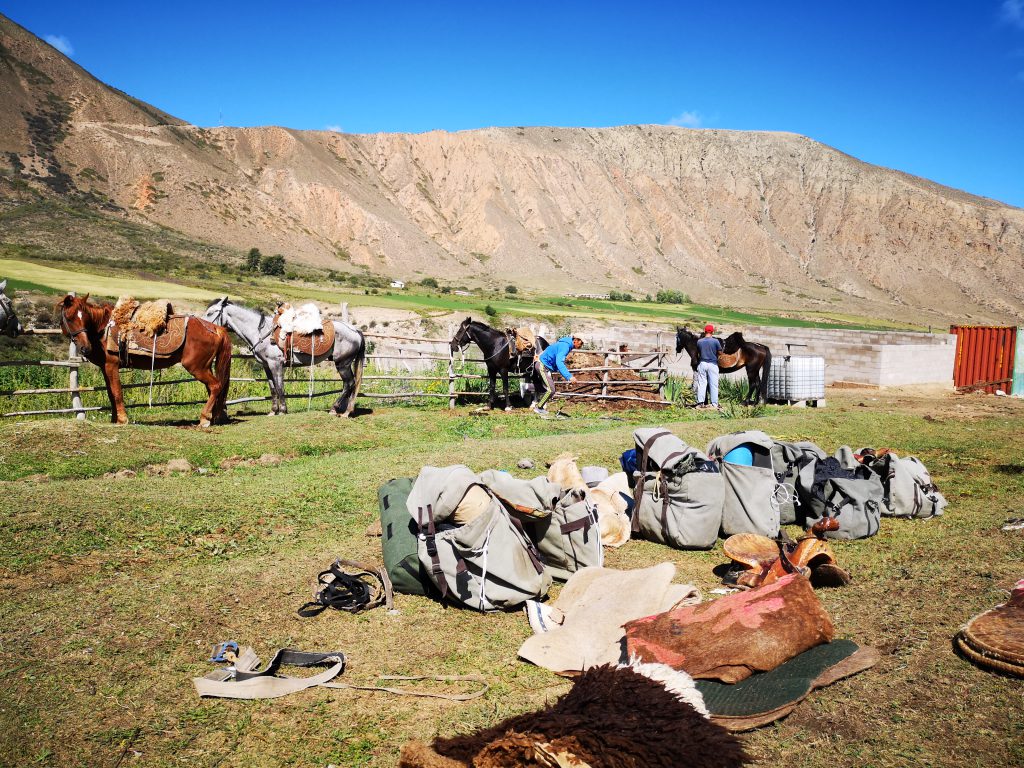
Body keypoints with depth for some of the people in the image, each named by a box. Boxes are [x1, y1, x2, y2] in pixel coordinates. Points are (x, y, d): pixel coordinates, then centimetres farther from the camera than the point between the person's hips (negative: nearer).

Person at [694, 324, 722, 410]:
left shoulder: (699, 341, -2)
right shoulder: (715, 341, -9)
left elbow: (698, 352, 7)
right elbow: (720, 352, -1)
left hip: (702, 364, 2)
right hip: (713, 364, -2)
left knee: (701, 384, 7)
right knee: (713, 385, 4)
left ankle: (700, 402, 6)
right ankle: (714, 404, 5)